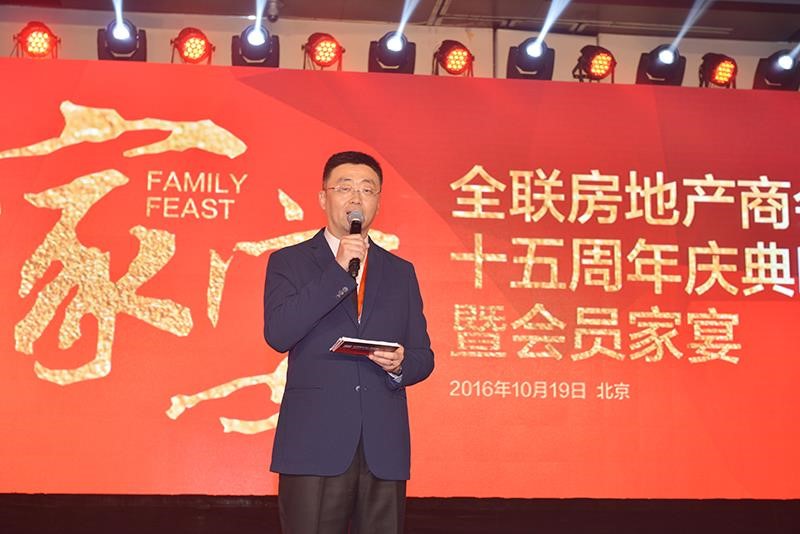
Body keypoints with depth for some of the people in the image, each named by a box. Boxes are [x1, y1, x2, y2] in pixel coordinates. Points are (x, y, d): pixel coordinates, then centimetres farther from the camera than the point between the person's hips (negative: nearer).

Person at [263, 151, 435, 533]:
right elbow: (278, 334, -10)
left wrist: (400, 365, -9)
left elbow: (423, 357, 15)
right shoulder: (289, 262, 7)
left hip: (384, 448, 3)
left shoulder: (401, 272, 16)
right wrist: (338, 271, -12)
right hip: (314, 445, -3)